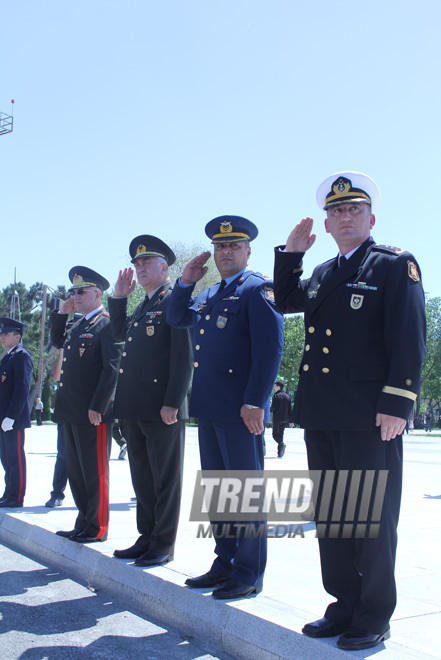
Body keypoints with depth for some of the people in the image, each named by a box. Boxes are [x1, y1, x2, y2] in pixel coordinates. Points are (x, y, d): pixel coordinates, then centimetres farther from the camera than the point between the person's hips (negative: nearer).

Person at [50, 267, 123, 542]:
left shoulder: (107, 325, -11)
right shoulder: (79, 326, 16)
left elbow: (112, 368, -17)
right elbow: (58, 341, 32)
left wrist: (97, 406, -21)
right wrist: (61, 313, 16)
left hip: (93, 413, -9)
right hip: (71, 412, 9)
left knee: (95, 471, 0)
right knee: (76, 470, 15)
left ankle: (98, 528, 9)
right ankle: (84, 522, 26)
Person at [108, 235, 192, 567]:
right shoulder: (143, 306, 19)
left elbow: (183, 357, -15)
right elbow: (119, 332, 31)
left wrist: (172, 403, -20)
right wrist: (119, 297, 19)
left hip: (163, 408, -9)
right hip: (134, 408, 9)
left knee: (165, 478, 2)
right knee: (142, 477, 15)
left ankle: (164, 545, 11)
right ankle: (147, 537, 26)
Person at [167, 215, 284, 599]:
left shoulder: (259, 289, -6)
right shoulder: (210, 295, 20)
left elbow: (270, 349, -15)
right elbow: (177, 320, 27)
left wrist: (255, 402, -21)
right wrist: (186, 282, 13)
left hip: (241, 409, -9)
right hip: (209, 408, 9)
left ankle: (249, 573, 8)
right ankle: (225, 564, 25)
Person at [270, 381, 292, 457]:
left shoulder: (276, 395, -8)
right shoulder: (287, 396, 11)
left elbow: (273, 407, -15)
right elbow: (290, 409, 10)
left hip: (277, 418, -6)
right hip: (285, 419, 6)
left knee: (275, 434, 0)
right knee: (281, 434, 12)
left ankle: (282, 444, -28)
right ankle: (280, 453, 8)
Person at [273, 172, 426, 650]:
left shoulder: (396, 266, -4)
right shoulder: (322, 274, 18)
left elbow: (409, 341, -10)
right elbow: (284, 301, 29)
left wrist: (396, 404, -18)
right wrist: (291, 252, 15)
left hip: (369, 418, -7)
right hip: (321, 415, 7)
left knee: (371, 517, 2)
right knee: (330, 516, 14)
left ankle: (374, 617, 16)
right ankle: (345, 606, 27)